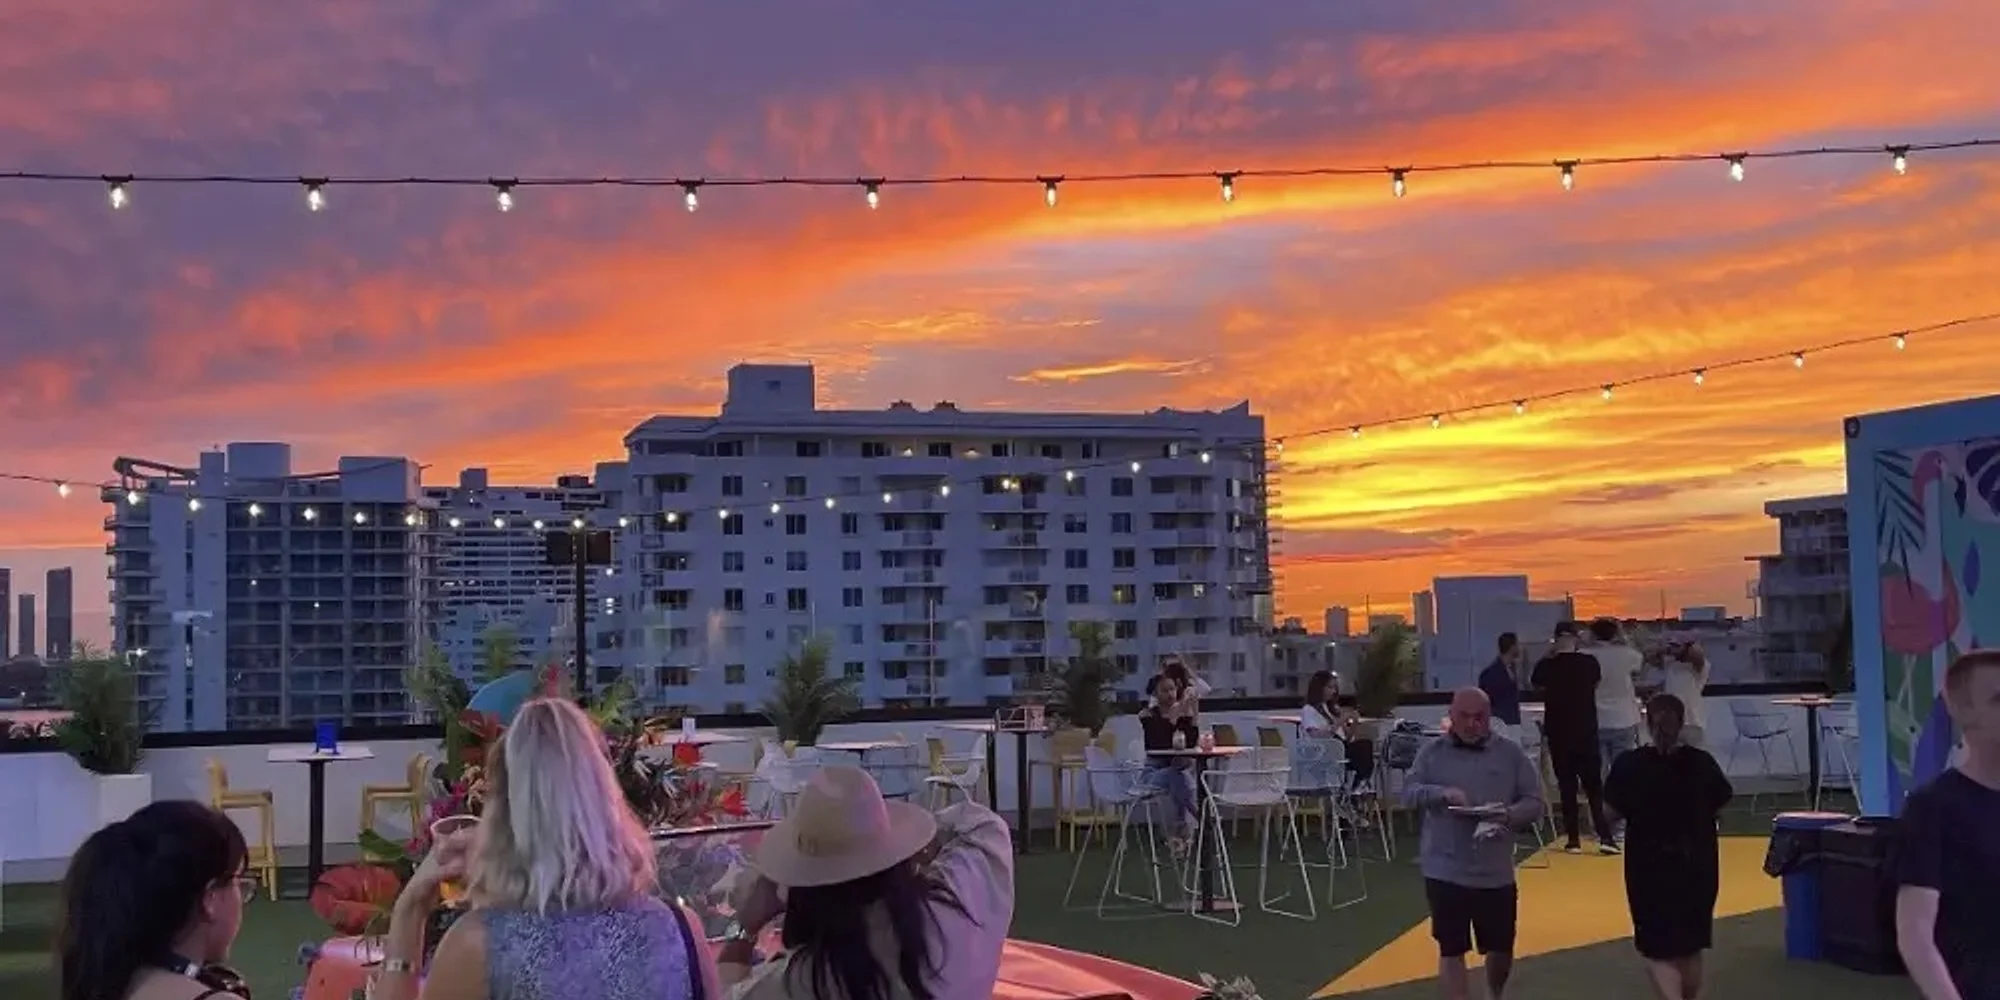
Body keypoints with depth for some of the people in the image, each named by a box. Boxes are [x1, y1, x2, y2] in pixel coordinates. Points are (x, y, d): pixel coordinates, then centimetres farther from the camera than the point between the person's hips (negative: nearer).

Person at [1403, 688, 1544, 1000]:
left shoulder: (1511, 753, 1)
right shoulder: (1433, 752, 1)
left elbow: (1535, 802, 2)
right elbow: (1409, 792, -4)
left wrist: (1508, 815, -19)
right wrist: (1441, 793, -23)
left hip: (1496, 872, 2)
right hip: (1445, 871, -1)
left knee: (1501, 949, 16)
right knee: (1451, 950, 2)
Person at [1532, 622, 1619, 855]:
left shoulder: (1547, 665, -8)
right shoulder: (1589, 662, -4)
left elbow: (1536, 685, 12)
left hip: (1558, 733, -1)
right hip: (1586, 732, 1)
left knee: (1567, 786, 6)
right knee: (1594, 785, 6)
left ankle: (1574, 839, 5)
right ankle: (1605, 837, -5)